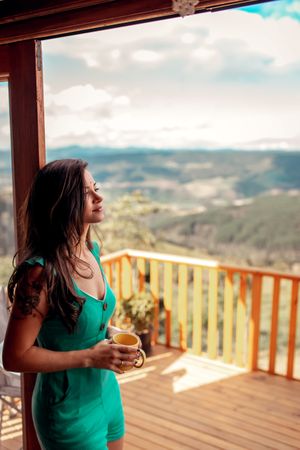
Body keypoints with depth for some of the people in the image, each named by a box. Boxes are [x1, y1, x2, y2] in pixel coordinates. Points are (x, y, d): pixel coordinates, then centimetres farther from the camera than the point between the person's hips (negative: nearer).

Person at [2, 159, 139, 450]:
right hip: (70, 411, -7)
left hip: (108, 392, 7)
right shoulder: (42, 272, -28)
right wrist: (89, 357, -24)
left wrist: (111, 333, -5)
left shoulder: (92, 251, -5)